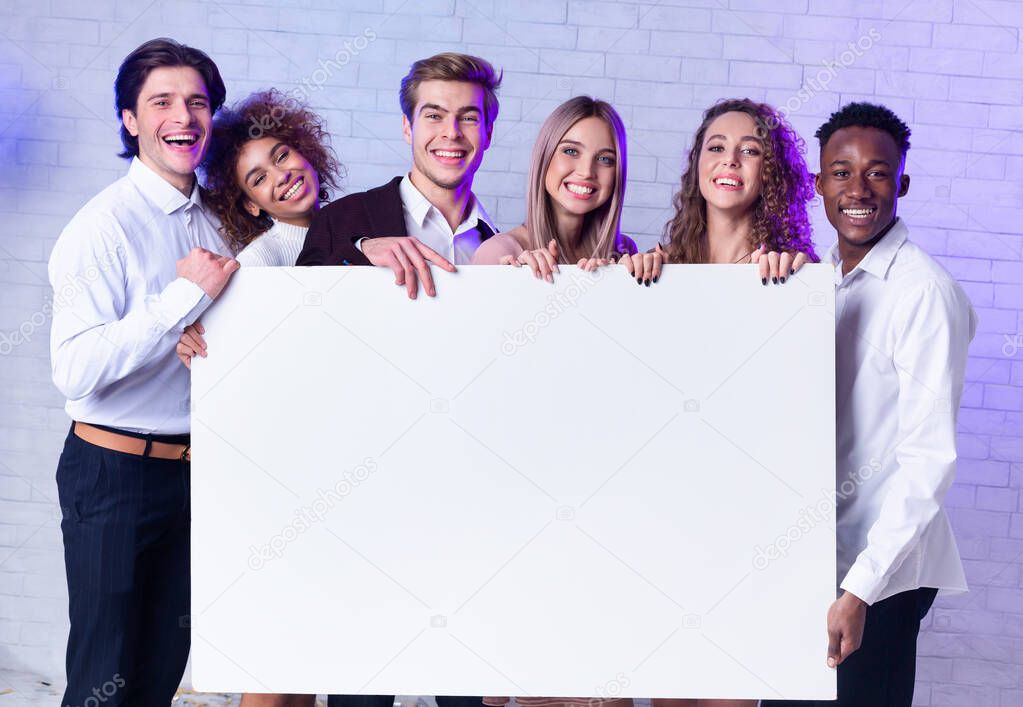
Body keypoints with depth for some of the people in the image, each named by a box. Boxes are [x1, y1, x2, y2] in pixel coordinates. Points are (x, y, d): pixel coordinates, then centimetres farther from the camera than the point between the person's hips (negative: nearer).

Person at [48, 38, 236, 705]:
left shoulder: (217, 221, 6)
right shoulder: (106, 225, -15)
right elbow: (77, 370, -27)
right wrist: (187, 295, -26)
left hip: (194, 471, 7)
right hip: (118, 471, -7)